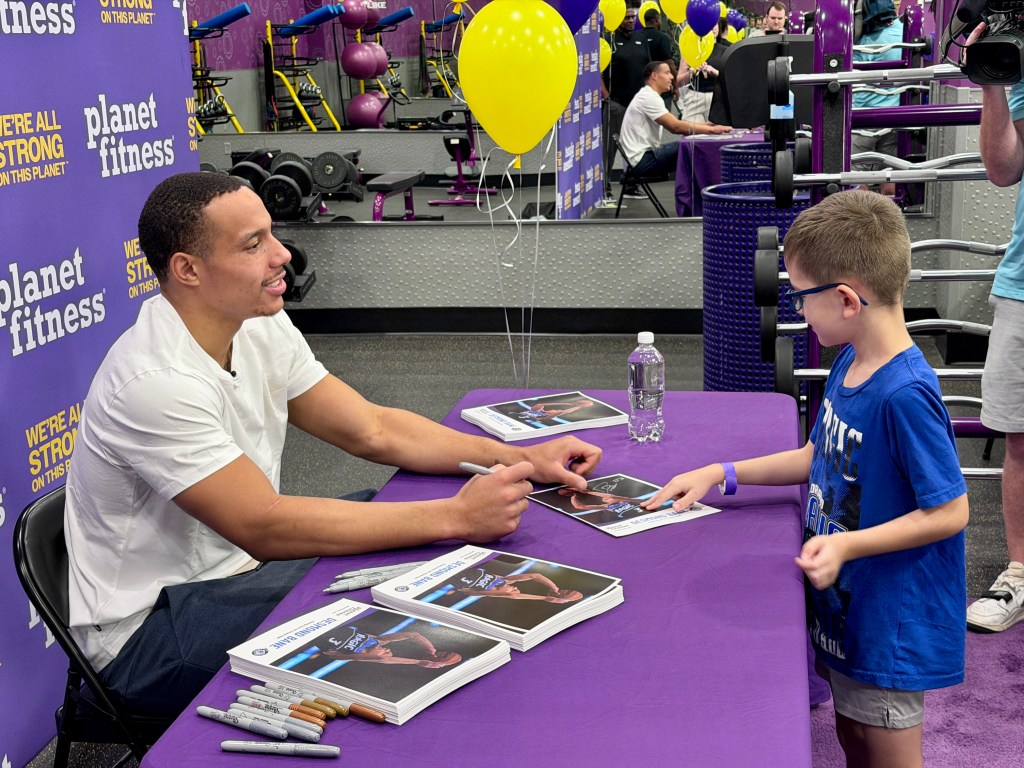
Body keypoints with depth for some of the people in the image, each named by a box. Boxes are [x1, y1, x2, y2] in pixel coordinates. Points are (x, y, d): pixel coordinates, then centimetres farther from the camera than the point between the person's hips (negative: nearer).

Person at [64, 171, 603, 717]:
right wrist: (455, 517, -33)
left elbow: (372, 431, 1)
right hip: (147, 628, -8)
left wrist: (519, 459, -10)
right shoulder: (153, 383, -28)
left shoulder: (261, 330, -1)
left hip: (236, 566, 8)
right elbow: (263, 525, -31)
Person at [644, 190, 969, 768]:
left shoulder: (905, 395, -29)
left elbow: (950, 511, -23)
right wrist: (722, 474, 10)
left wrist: (847, 545, -28)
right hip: (846, 609, 9)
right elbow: (821, 457, 12)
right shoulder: (851, 364, 0)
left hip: (892, 625, -8)